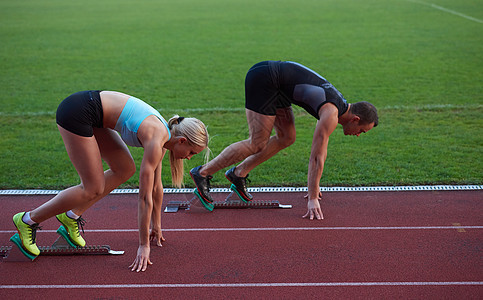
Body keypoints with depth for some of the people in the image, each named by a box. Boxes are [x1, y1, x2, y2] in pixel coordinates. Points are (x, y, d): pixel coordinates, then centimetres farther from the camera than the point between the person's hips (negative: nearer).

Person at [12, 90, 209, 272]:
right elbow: (145, 198, -17)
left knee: (125, 170, 8)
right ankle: (28, 220, 7)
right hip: (76, 113, -9)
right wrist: (144, 246, -11)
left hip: (89, 107, 9)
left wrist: (156, 227, 25)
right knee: (94, 189, -4)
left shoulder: (163, 134, 7)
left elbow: (156, 186, 18)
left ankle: (72, 216, 15)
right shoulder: (156, 141, -18)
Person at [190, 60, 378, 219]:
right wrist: (312, 199, -15)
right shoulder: (331, 115, -16)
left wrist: (314, 185, 26)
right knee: (257, 144, -8)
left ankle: (239, 174, 16)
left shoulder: (338, 104, 12)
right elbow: (317, 157, -18)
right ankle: (203, 173, -3)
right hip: (263, 79, -10)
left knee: (287, 138, 12)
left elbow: (321, 149, 22)